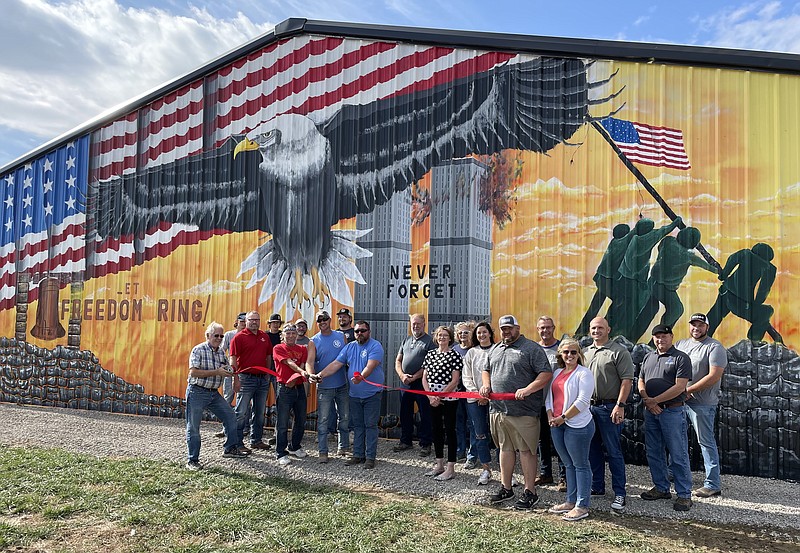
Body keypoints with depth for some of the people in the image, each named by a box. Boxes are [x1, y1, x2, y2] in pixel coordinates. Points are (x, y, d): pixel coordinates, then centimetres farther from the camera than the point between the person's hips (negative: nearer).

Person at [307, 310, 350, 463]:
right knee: (323, 420, -1)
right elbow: (309, 361, -13)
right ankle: (323, 451, 7)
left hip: (342, 385, 3)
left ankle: (343, 446, 29)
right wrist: (311, 374, -33)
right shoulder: (314, 341, -2)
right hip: (324, 386, -3)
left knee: (345, 417, 13)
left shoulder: (341, 336, 6)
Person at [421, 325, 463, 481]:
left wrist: (439, 396, -14)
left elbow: (455, 381, -12)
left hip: (448, 398, -6)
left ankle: (450, 469, 7)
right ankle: (439, 465, 25)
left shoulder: (454, 355, -7)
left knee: (449, 430, 0)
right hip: (432, 399, 6)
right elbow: (424, 378, 7)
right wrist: (430, 395, -7)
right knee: (436, 430, 13)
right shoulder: (430, 354, 9)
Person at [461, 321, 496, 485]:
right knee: (480, 435, 6)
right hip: (475, 399, 3)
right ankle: (486, 469, 17)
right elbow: (466, 377, 8)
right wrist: (477, 393, -4)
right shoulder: (471, 352, 10)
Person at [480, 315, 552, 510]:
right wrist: (486, 384, 7)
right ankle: (505, 489, 26)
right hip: (497, 409, 6)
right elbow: (486, 370, 28)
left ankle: (530, 492, 11)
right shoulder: (494, 349, 17)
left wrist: (528, 390, -21)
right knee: (505, 448, 15)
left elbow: (546, 373, -11)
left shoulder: (531, 348, -4)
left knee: (526, 451, 1)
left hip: (523, 412, -6)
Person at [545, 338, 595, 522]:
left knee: (580, 465, 1)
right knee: (569, 464, 16)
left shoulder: (584, 373, -9)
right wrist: (550, 416, 1)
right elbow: (549, 396, 17)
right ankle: (570, 501, 26)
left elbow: (582, 401, -17)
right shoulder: (557, 373, 14)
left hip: (577, 425, -7)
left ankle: (582, 506, 8)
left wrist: (563, 417, -15)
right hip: (557, 425, 8)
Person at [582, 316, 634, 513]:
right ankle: (597, 487, 26)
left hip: (609, 408, -6)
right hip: (588, 407, 7)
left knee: (613, 451, -2)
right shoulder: (585, 352, 14)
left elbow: (627, 380, -12)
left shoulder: (619, 351, -6)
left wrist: (620, 405, -18)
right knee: (593, 450, 14)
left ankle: (620, 493, 7)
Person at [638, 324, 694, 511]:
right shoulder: (648, 357, 15)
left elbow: (679, 387, -14)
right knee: (654, 453, 13)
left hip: (673, 411, -6)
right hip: (651, 412, 7)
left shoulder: (681, 358, -5)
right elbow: (641, 381, 13)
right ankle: (661, 488, 26)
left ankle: (684, 494, 7)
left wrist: (655, 400, -13)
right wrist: (647, 401, -5)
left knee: (678, 455, -2)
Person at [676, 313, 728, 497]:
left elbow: (714, 376, -17)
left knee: (706, 442, -2)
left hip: (702, 403, -7)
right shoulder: (680, 344, 13)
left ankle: (713, 484, 6)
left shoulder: (715, 347, -8)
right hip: (678, 400, 7)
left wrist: (688, 390, -15)